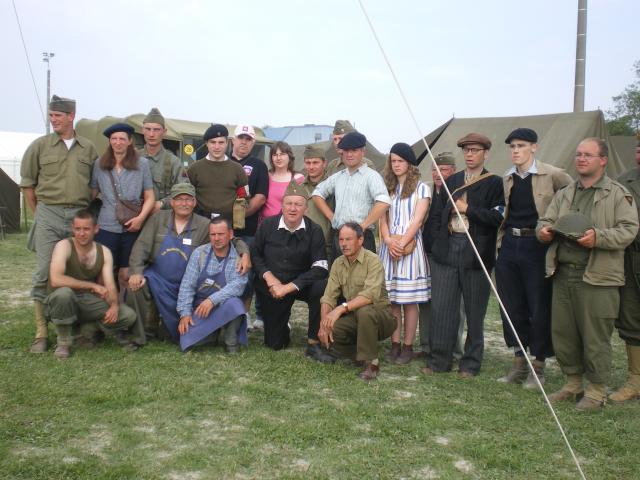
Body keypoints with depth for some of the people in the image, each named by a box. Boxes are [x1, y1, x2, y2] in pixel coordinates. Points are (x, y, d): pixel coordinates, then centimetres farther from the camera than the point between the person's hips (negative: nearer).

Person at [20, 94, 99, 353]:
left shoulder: (88, 149, 7)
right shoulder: (40, 145, 2)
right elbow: (27, 184, 6)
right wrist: (39, 214, 5)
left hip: (80, 216, 2)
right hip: (49, 215, -2)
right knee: (44, 274, -4)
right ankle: (41, 333, 3)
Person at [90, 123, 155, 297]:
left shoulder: (142, 164, 3)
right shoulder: (100, 164, 7)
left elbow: (150, 197, 3)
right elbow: (92, 193, 15)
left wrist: (141, 217, -11)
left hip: (132, 228, -1)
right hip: (106, 228, 1)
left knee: (126, 275, 4)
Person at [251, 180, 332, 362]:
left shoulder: (314, 231, -14)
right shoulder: (268, 225, -7)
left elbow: (320, 269, -20)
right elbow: (255, 254, 4)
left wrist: (288, 287, -25)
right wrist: (269, 277, -13)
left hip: (300, 284, -1)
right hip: (270, 287, 1)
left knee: (323, 287, -35)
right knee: (275, 344, 2)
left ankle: (313, 344, -20)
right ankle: (283, 325, 40)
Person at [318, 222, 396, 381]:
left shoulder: (373, 261, -16)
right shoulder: (338, 264, 4)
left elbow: (371, 295, -32)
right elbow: (328, 296, -3)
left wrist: (342, 308, -42)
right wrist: (323, 324, -19)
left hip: (379, 315, -6)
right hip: (355, 317, 6)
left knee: (364, 311, -37)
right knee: (327, 333, -18)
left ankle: (371, 363, -19)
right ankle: (362, 352, 6)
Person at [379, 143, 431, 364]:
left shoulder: (421, 188, 3)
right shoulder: (387, 188, 16)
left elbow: (417, 220, -5)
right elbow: (383, 219, 9)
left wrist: (402, 244, -15)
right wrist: (388, 240, -9)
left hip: (411, 248, -4)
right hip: (389, 248, 4)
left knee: (409, 300, -2)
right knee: (391, 299, 4)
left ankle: (408, 347, 4)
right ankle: (395, 345, 11)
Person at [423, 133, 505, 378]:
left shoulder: (494, 183, 0)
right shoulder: (451, 181, 15)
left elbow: (498, 217, -12)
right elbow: (438, 213, 18)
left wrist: (467, 209, -12)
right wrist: (438, 242, 8)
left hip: (476, 253, -4)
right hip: (447, 251, 4)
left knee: (474, 311, 6)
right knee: (441, 307, 3)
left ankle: (470, 363, 18)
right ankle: (439, 360, 13)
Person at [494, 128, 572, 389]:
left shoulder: (553, 175, -7)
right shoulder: (507, 179, 10)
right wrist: (501, 241, 10)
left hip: (537, 247, -5)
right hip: (509, 246, 5)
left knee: (539, 307, 2)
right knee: (512, 306, 10)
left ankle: (537, 366, 16)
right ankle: (519, 362, 24)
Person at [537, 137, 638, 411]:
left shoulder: (618, 194, 0)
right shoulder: (564, 194, 18)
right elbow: (546, 220, 19)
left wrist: (598, 237, -22)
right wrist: (543, 231, -5)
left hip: (597, 277, -6)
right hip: (563, 274, 6)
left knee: (595, 336, 0)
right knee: (562, 333, 11)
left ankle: (596, 390, 14)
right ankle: (573, 383, 27)